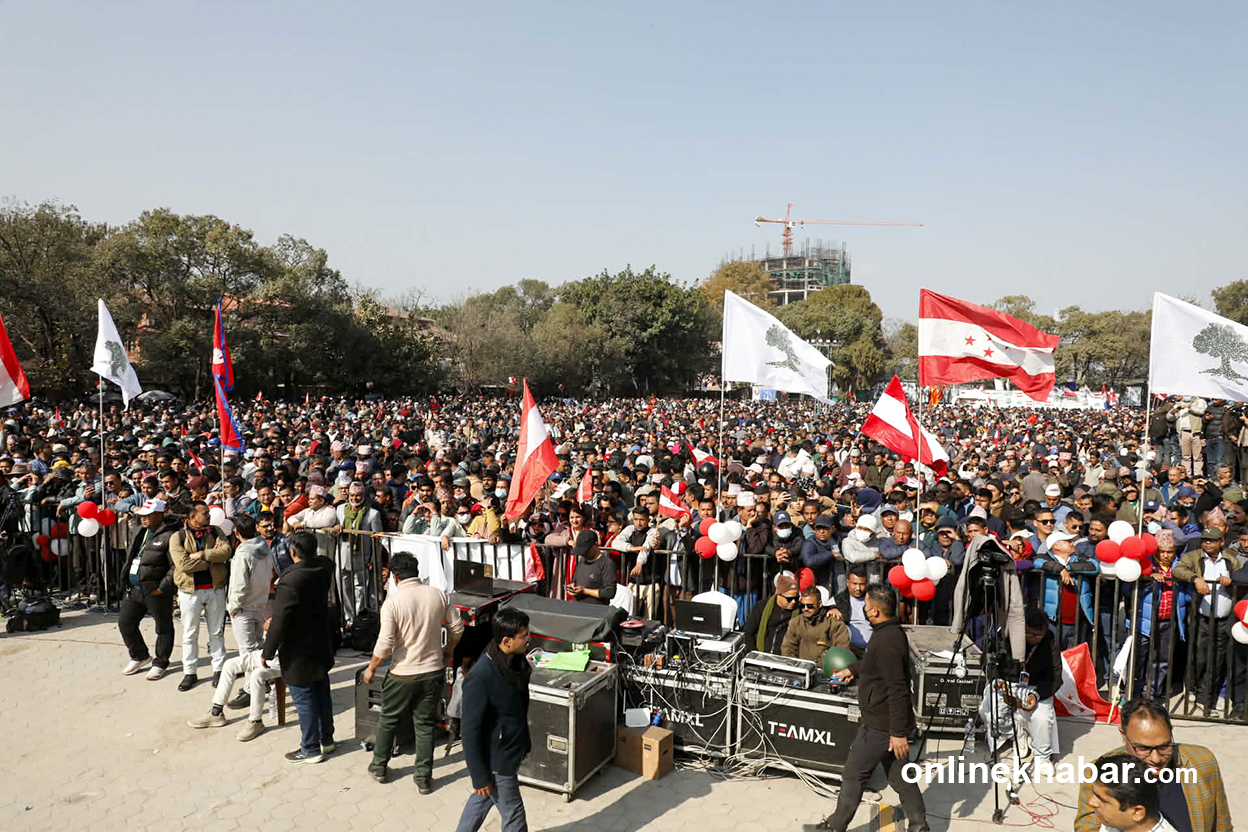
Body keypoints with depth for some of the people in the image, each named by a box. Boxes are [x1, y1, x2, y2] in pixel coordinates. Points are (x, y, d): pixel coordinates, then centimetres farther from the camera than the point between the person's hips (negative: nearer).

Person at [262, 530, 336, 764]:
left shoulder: (289, 582, -28)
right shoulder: (325, 567, -8)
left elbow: (279, 622, -23)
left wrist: (267, 653, -12)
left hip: (298, 655, -8)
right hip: (321, 649, 8)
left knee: (304, 701, 6)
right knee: (322, 694, 20)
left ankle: (311, 749, 18)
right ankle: (326, 739, 34)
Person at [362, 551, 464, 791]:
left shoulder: (392, 602, -16)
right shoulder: (439, 595, -5)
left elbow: (385, 643, -18)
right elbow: (457, 629, 2)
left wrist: (371, 668, -2)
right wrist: (447, 651, 19)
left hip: (403, 674, -3)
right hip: (433, 670, 3)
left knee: (388, 720, 19)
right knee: (425, 724, 13)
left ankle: (378, 767, 35)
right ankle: (423, 778, 18)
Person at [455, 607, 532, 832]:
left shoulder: (516, 662, -6)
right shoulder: (480, 678, -31)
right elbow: (470, 729, -24)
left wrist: (524, 741, 19)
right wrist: (479, 776, -18)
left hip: (511, 750, 8)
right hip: (495, 760, -8)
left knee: (483, 798, 26)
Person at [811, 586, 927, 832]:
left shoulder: (888, 640, -27)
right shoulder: (891, 631, 5)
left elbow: (898, 690, -27)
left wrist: (899, 733, -25)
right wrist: (853, 669, 31)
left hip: (880, 725, -9)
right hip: (888, 722, 9)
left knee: (853, 776, 5)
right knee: (900, 776, 17)